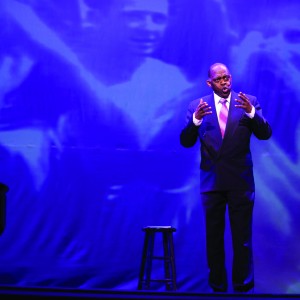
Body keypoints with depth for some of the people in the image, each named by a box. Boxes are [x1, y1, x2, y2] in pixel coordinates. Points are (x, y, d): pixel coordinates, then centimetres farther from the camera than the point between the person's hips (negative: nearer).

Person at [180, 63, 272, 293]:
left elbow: (265, 134, -7)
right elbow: (186, 142, -4)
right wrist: (196, 119, -22)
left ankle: (243, 287, 15)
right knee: (214, 237, 10)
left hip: (241, 181, -1)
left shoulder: (248, 102, 1)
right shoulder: (197, 106, 2)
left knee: (242, 238, 4)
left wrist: (252, 112, -24)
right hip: (211, 181, 1)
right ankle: (217, 287, 21)